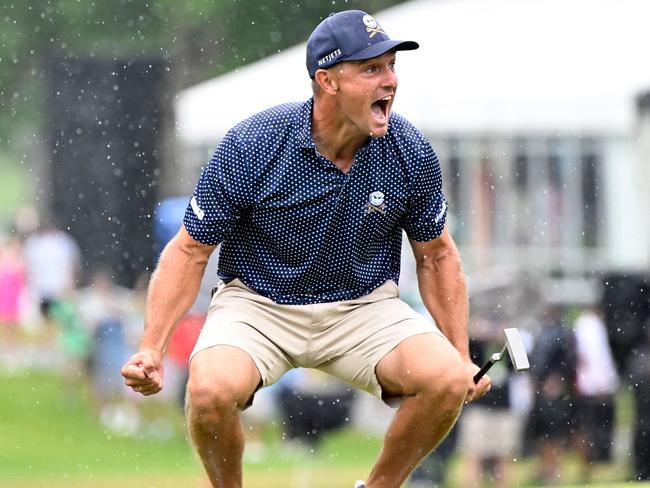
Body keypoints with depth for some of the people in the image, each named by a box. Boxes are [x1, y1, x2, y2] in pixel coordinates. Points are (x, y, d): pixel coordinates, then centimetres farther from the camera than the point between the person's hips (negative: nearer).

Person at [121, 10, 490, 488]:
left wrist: (462, 356, 2)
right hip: (258, 302, -2)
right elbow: (191, 250, -9)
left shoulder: (411, 153, -9)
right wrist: (152, 348, -19)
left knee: (447, 381, -25)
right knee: (211, 390, -33)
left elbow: (436, 254, 7)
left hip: (365, 304, 2)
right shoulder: (250, 145, -18)